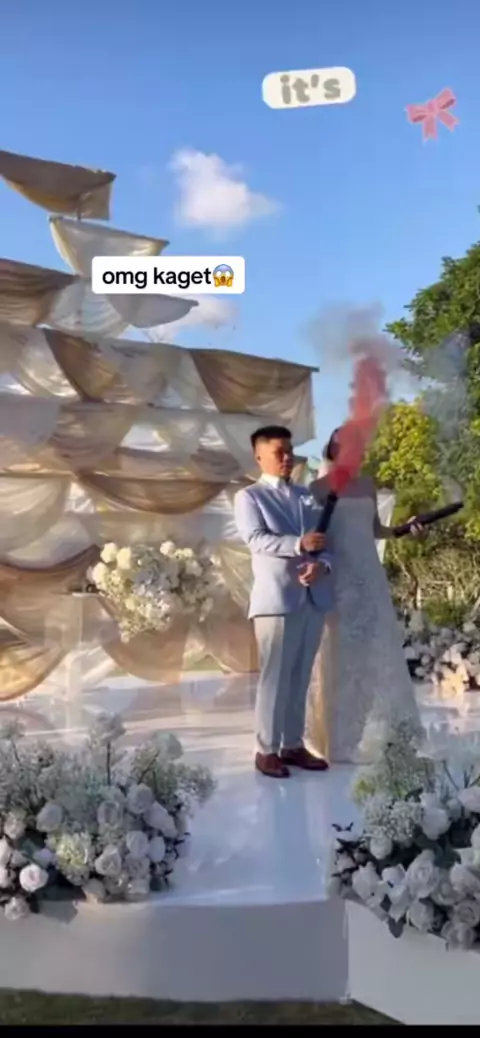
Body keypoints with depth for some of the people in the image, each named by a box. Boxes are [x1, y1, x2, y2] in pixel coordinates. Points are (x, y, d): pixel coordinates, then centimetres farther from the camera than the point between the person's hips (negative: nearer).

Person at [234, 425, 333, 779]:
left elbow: (325, 540, 11)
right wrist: (299, 544, -22)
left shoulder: (308, 496, 19)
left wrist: (322, 564, -10)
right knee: (275, 676, -1)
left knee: (300, 676, 10)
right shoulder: (249, 496, 4)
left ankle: (294, 745, 20)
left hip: (314, 597, 5)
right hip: (276, 598, -5)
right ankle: (267, 750, 9)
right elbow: (257, 539, -12)